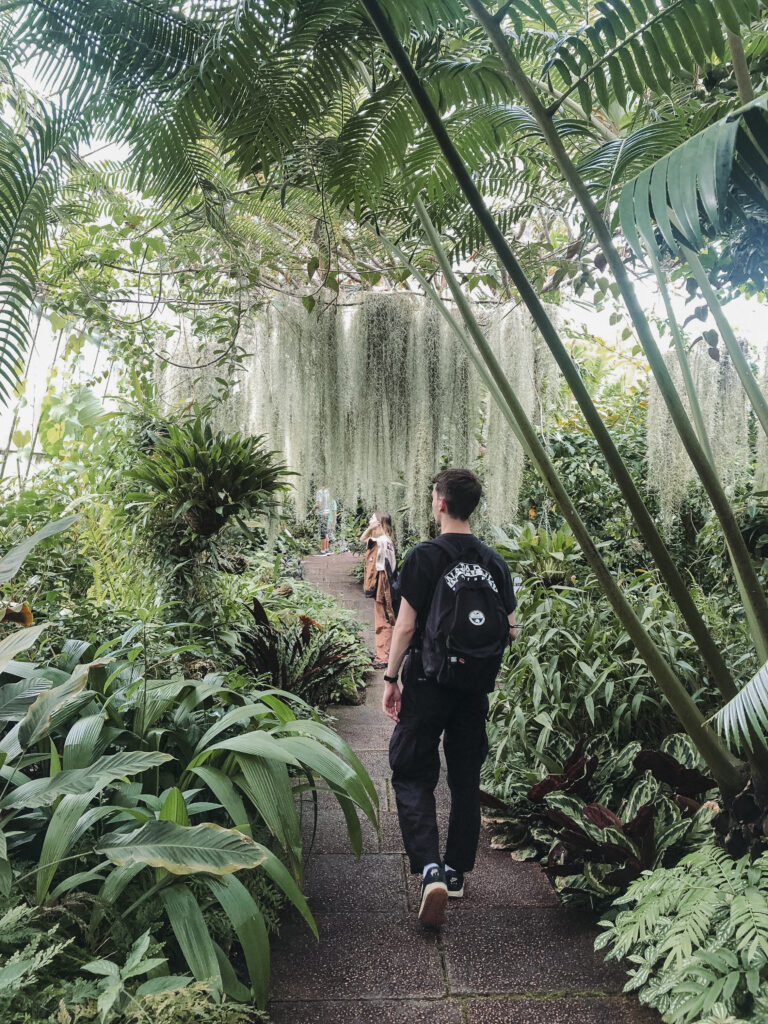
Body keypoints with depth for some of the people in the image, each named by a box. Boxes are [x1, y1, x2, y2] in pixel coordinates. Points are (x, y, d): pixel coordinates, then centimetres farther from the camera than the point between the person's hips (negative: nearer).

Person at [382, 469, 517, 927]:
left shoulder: (424, 556, -12)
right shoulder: (495, 561, 1)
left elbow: (405, 625, -13)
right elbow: (509, 630, 4)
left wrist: (391, 678, -4)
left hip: (428, 680, -4)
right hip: (475, 686, 5)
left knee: (413, 776, 6)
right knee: (467, 779, 15)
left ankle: (430, 869, -9)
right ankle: (457, 871, 25)